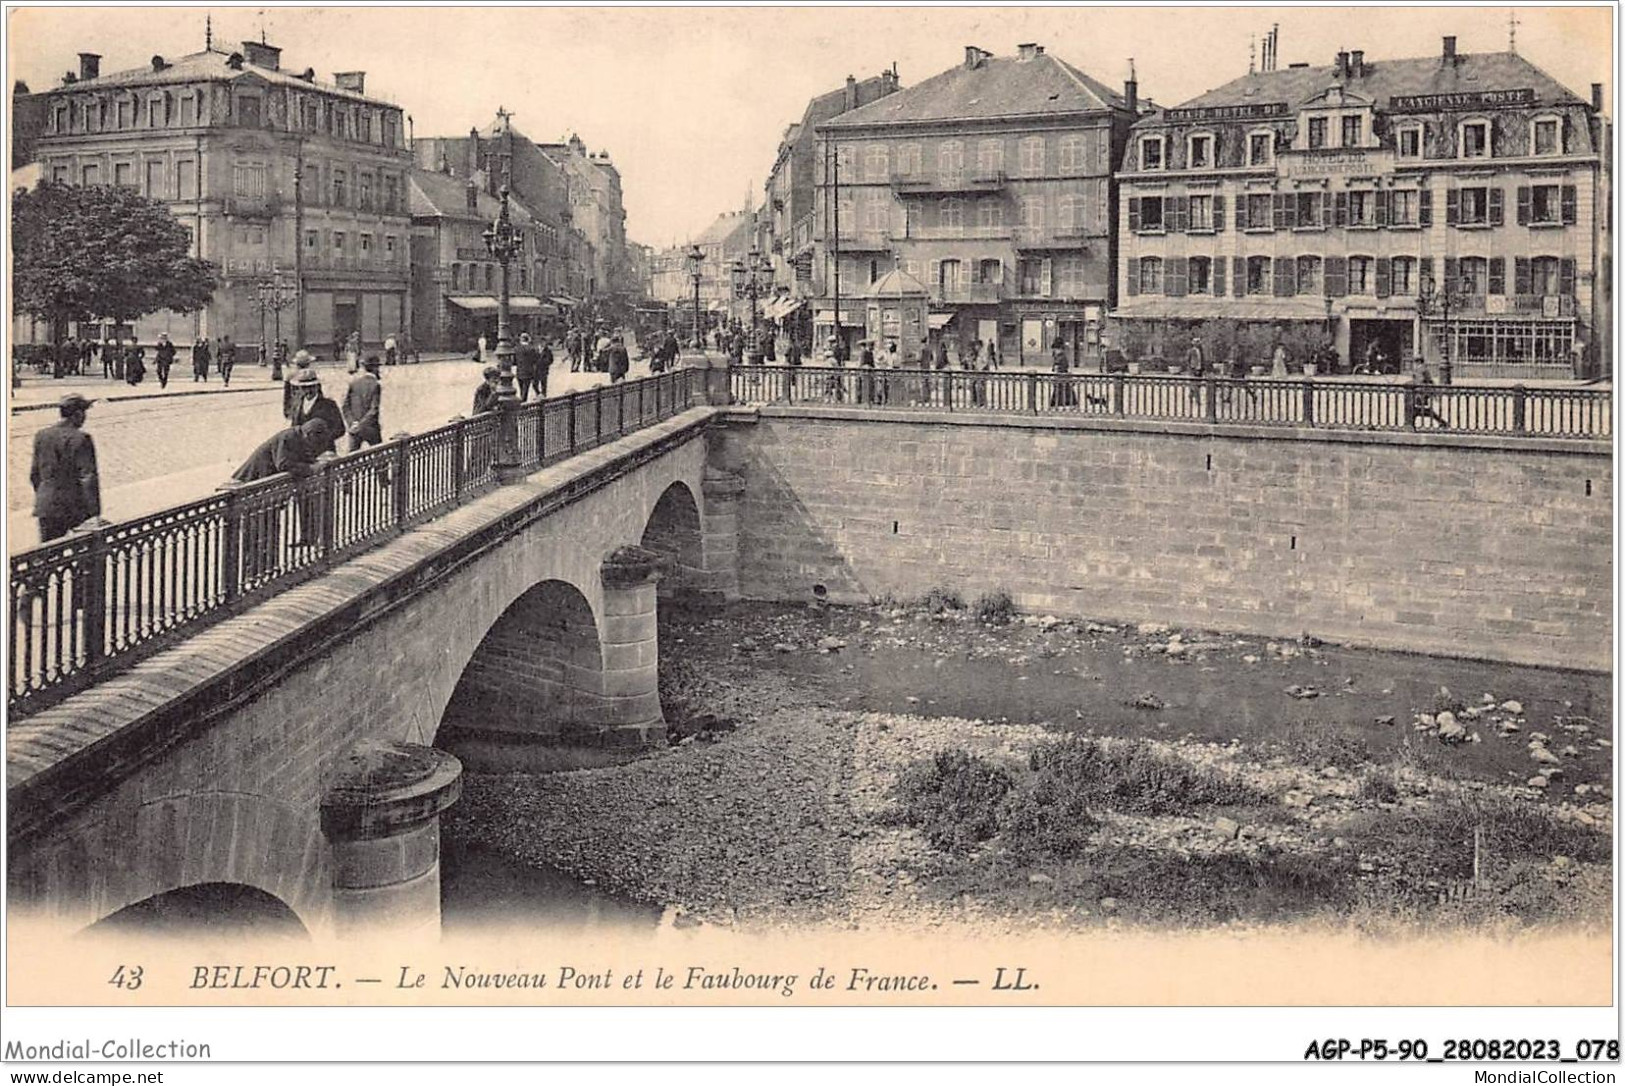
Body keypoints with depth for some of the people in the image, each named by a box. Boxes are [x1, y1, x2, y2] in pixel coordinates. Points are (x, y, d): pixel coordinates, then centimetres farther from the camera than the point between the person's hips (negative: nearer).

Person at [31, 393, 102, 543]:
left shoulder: (41, 436, 5)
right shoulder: (80, 439, -13)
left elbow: (34, 474, 12)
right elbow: (88, 477, -16)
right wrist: (94, 512, -13)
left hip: (47, 507, 5)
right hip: (76, 508, -5)